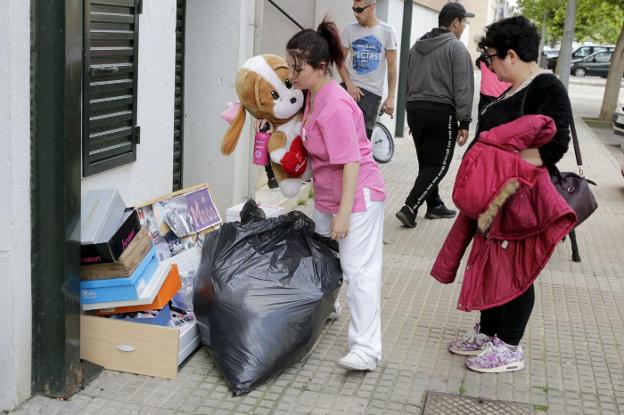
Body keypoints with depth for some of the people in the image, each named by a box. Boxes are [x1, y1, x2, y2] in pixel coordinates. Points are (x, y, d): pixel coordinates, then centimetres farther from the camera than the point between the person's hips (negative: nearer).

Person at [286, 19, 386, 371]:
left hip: (357, 196, -10)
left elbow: (351, 162, -26)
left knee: (359, 271, -10)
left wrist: (344, 213, -26)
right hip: (328, 196, 10)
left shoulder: (334, 106, -25)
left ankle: (366, 349, -8)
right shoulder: (314, 95, 2)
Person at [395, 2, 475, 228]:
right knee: (438, 165, -2)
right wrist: (464, 122, -9)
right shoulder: (456, 47, -8)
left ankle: (434, 205, 26)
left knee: (426, 162, 16)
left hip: (415, 108, 7)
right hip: (441, 112, -7)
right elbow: (462, 88, -11)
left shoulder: (417, 45, 14)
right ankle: (410, 208, -12)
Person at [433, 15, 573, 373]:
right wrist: (480, 181, 10)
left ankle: (509, 348, 15)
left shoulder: (546, 88, -16)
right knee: (490, 264, 16)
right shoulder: (515, 90, 11)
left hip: (523, 200, -9)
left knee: (514, 270, 2)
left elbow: (554, 144, -25)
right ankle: (487, 333, 30)